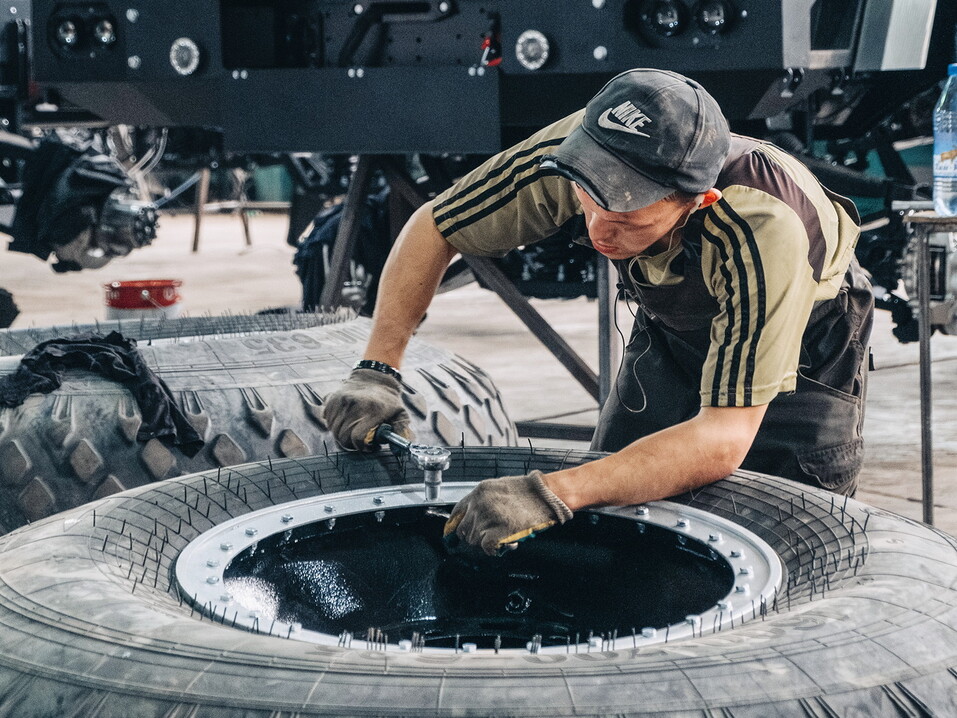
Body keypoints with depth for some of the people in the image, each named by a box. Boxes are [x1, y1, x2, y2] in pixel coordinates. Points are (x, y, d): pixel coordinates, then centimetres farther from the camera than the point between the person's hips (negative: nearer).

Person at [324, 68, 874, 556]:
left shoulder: (764, 231, -45)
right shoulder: (569, 154, -33)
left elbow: (724, 440, -47)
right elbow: (432, 230, -16)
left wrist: (553, 495, -55)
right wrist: (378, 370, -26)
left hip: (803, 350, -3)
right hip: (672, 334, 4)